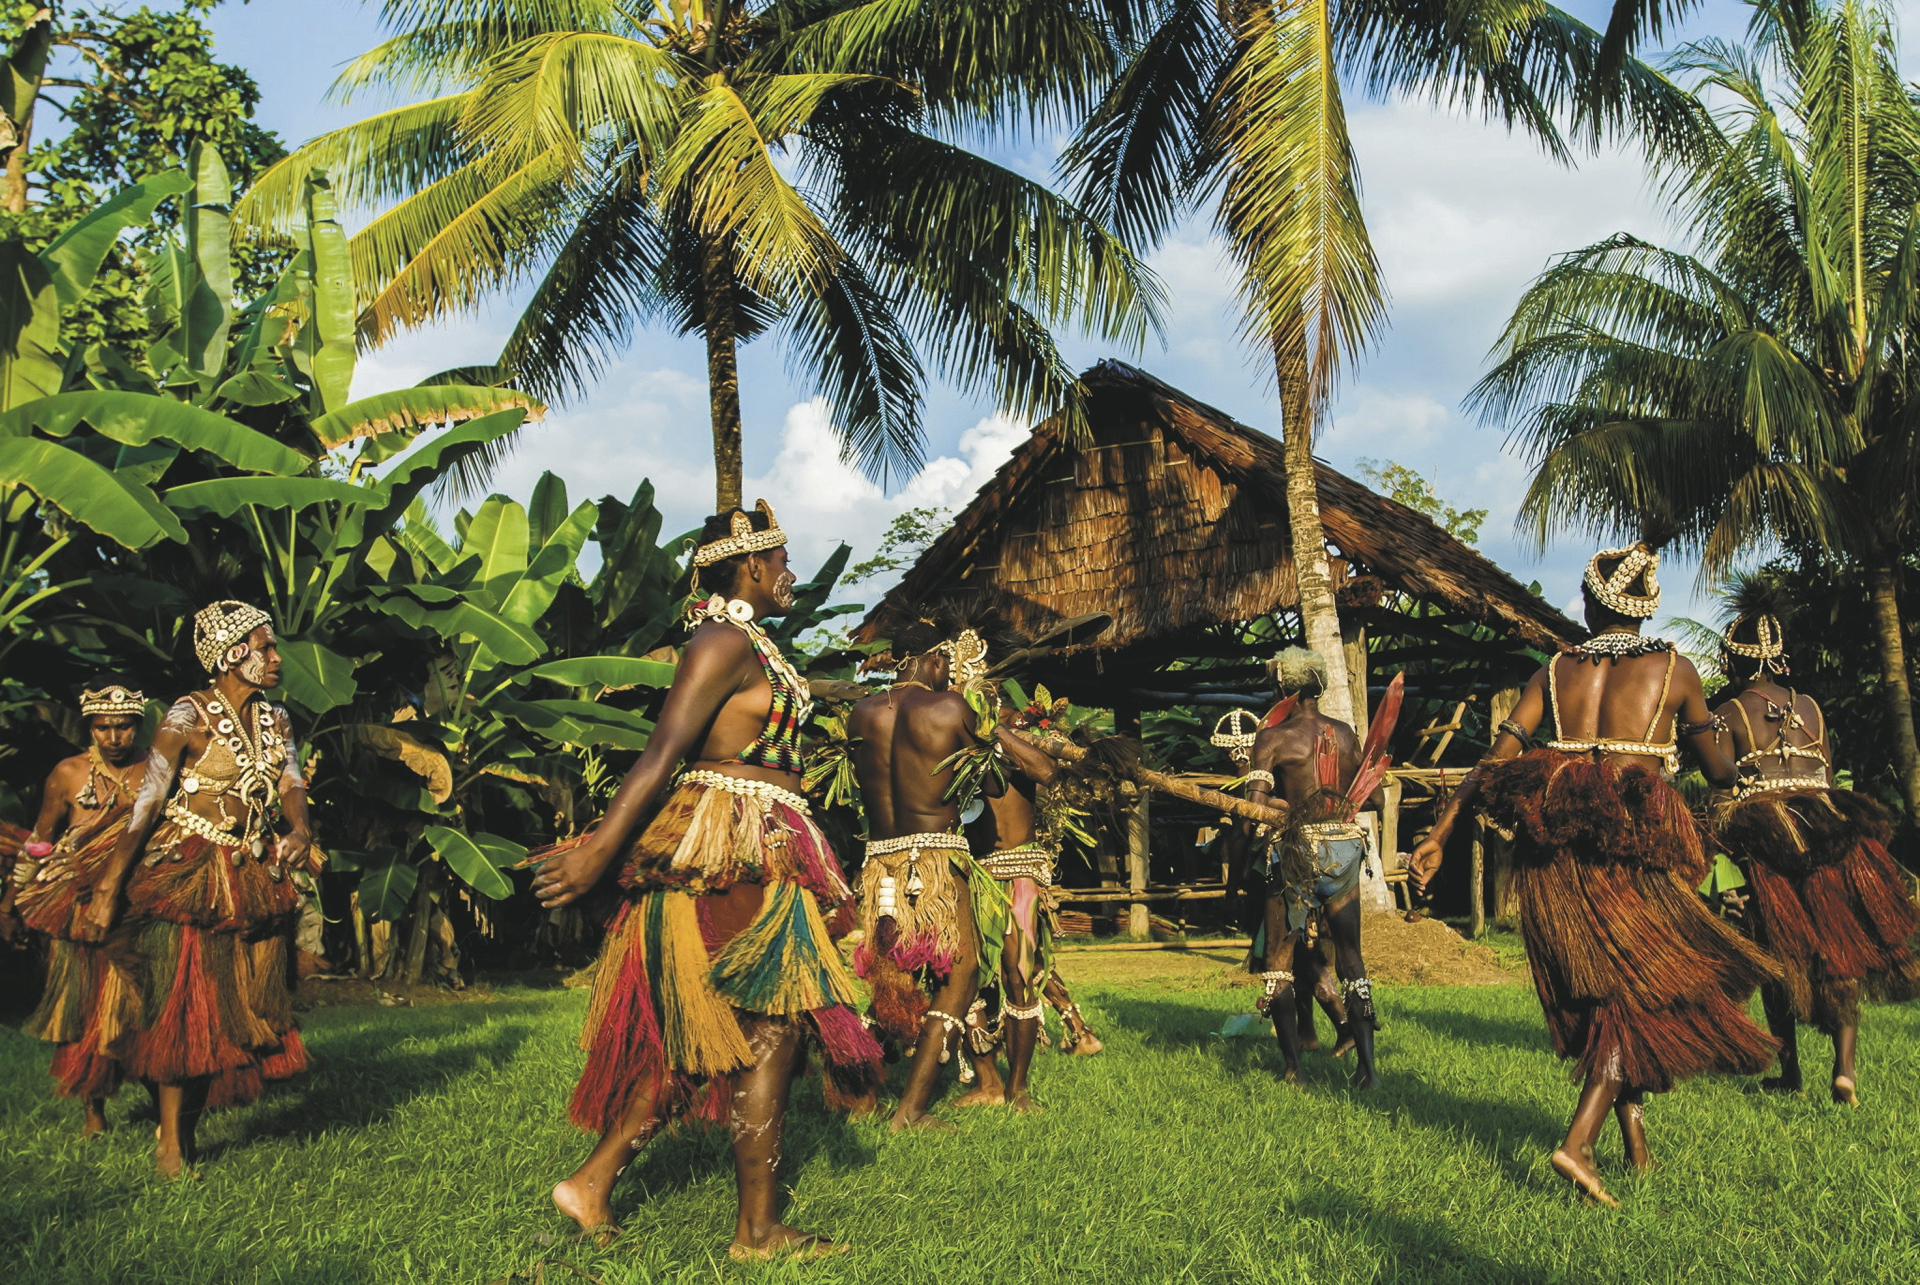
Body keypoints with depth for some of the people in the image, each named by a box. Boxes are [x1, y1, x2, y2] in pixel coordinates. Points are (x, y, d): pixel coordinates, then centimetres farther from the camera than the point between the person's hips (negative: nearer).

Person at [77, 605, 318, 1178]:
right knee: (182, 1005, -5)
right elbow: (147, 803, -14)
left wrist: (300, 832, -26)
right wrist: (108, 888, -17)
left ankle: (190, 1127, 21)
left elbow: (292, 783, -3)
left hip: (253, 879, 6)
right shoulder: (189, 717, -11)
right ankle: (170, 1144, 4)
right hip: (187, 874, -6)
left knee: (235, 1010, 8)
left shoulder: (275, 719, 8)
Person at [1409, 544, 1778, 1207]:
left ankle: (1636, 1139, 22)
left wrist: (1437, 836, 4)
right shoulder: (1675, 668, 6)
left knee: (1607, 993, 16)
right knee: (1638, 990, 4)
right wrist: (1737, 777, 39)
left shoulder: (1553, 672, 11)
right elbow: (1717, 769, 15)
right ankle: (1579, 1141, -10)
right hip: (1630, 844, -3)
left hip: (1552, 847, 3)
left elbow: (1496, 760, 4)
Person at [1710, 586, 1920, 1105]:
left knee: (1781, 954, 7)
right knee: (1839, 948, 6)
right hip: (1828, 828, 3)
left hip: (1765, 838, -3)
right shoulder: (1810, 707, 11)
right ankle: (1844, 1064, -6)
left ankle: (1789, 1071, 13)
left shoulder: (1729, 715, -2)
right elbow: (1828, 775, 14)